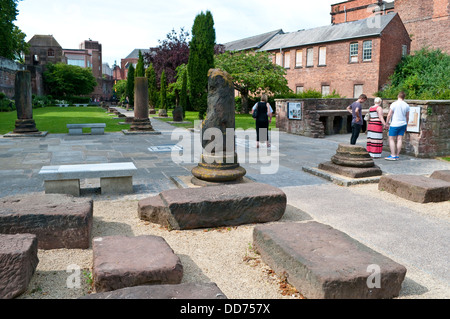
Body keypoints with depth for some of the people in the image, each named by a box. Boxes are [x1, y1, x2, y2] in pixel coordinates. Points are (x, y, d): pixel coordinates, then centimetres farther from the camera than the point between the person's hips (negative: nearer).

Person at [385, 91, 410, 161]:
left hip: (395, 124, -5)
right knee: (399, 139, 5)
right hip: (403, 124, 5)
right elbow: (407, 116, 11)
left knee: (391, 139, -1)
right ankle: (397, 156, 7)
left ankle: (393, 155, -7)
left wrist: (387, 123, 2)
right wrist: (406, 126, 20)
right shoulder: (406, 105, 5)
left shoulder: (394, 104, -10)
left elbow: (389, 115, -10)